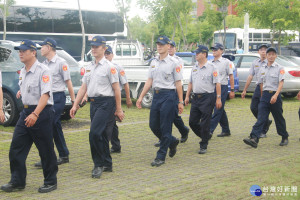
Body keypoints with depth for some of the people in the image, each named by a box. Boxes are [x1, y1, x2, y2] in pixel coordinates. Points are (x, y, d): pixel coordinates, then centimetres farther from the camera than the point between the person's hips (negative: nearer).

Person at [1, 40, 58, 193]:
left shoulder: (43, 71, -13)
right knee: (16, 148, 6)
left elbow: (45, 94, -22)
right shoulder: (23, 72, 13)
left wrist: (35, 114, -30)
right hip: (26, 111, 8)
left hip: (41, 112, -8)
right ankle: (17, 182, 14)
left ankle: (50, 182, 13)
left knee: (46, 150, 1)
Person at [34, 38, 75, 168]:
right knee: (55, 127, 11)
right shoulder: (44, 64, 14)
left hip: (58, 97, -8)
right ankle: (64, 156, 20)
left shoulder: (61, 63, -7)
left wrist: (73, 100, -9)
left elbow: (68, 82, -8)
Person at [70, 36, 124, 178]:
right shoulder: (89, 67, 16)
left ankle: (99, 164, -5)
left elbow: (116, 89, -7)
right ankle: (107, 164, 23)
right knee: (101, 135, 12)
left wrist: (118, 109, -9)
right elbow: (83, 87, 16)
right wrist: (75, 105, 9)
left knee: (95, 133, -17)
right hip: (94, 103, 8)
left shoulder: (109, 66, -6)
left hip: (106, 103, -8)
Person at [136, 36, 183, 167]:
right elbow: (149, 81, 14)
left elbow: (178, 83, -5)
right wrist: (141, 97, 8)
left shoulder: (173, 63, -4)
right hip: (156, 95, 7)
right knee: (153, 125, 8)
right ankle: (172, 142, 32)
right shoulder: (154, 62, 14)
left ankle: (161, 157, 3)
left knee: (165, 128, -4)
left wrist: (180, 102, -7)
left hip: (169, 95, -7)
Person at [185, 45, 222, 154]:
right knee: (192, 122, 7)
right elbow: (191, 83, 19)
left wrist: (218, 98, -12)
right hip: (196, 97, 7)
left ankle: (203, 146, 7)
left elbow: (217, 83, -8)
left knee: (205, 123, -3)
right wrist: (187, 96, 13)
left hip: (207, 97, -7)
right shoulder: (194, 67, 14)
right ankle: (206, 136, 29)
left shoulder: (212, 67, -6)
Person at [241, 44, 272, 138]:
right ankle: (266, 122, 28)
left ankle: (263, 131, 9)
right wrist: (245, 90, 14)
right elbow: (250, 77, 15)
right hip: (258, 87, 6)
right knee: (253, 107, 4)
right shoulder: (255, 63, 12)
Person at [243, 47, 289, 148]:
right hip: (265, 95, 3)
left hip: (275, 95, -3)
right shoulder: (262, 69, 12)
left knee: (279, 118, 8)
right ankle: (254, 139, -19)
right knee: (261, 118, -8)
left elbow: (281, 83, -12)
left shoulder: (279, 68, -3)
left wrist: (275, 95, -25)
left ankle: (285, 138, 26)